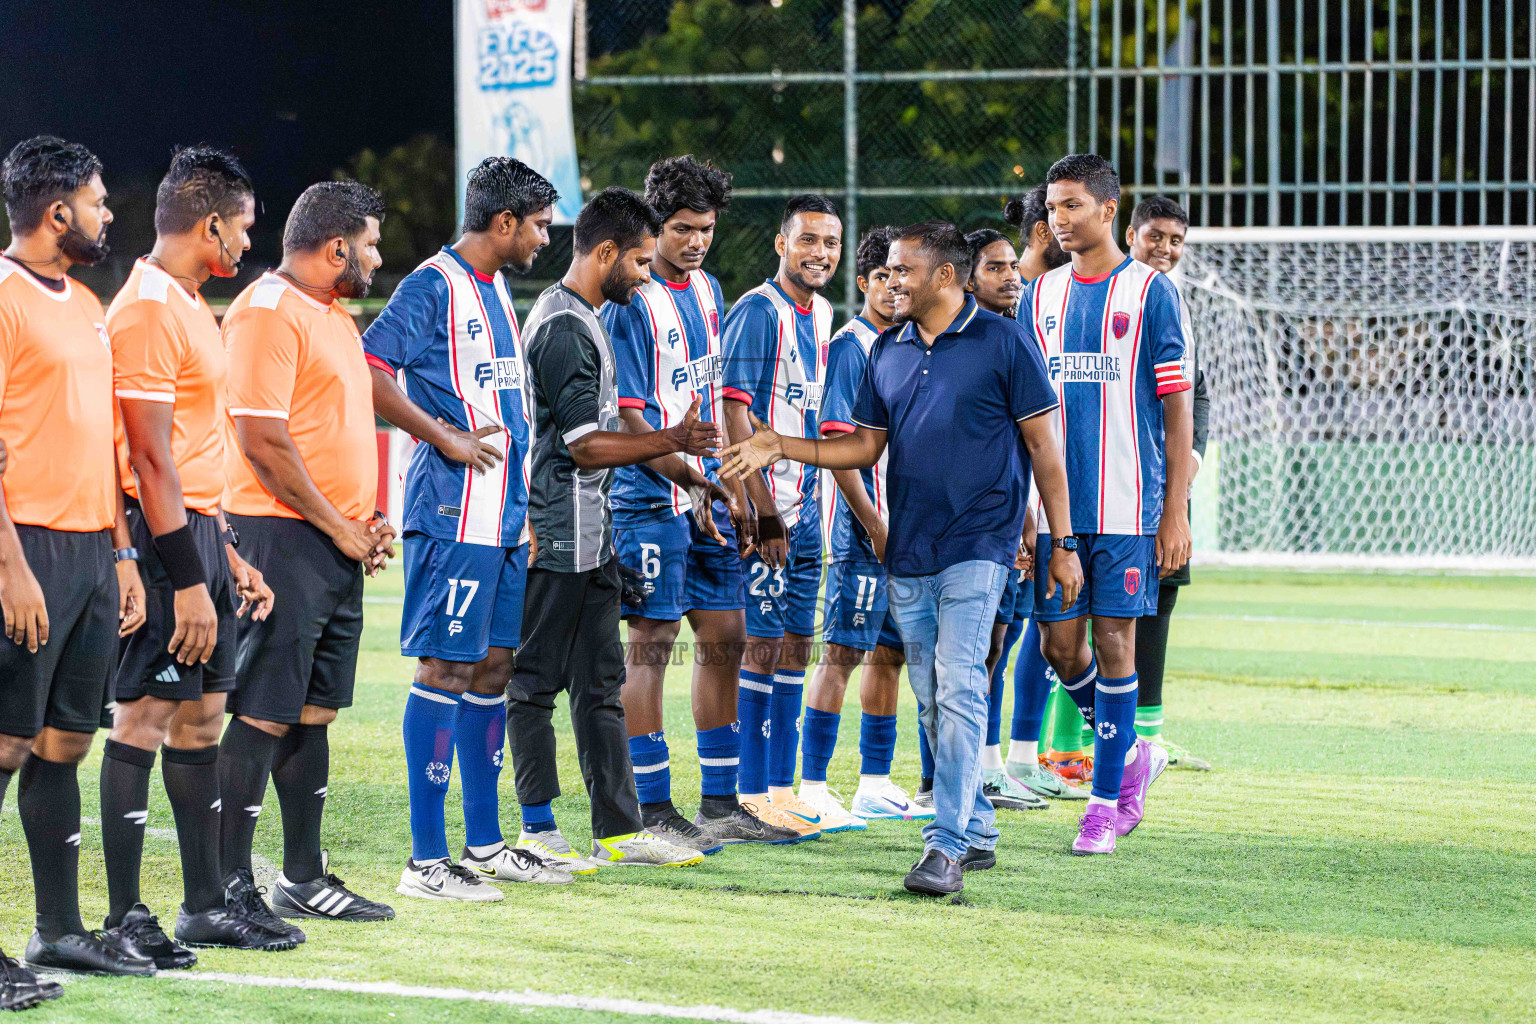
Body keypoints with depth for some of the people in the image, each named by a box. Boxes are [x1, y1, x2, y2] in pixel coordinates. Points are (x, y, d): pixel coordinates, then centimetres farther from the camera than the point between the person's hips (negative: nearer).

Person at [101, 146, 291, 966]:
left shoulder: (187, 307, 16)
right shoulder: (147, 310, -15)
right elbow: (150, 460, -19)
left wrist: (228, 558, 21)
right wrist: (187, 581, -21)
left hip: (199, 533, 10)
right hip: (162, 539, -10)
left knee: (202, 716, 12)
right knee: (143, 718, -7)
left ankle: (205, 903, 18)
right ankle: (124, 917, -4)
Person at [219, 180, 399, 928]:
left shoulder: (333, 317, 18)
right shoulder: (266, 314, -13)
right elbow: (264, 441, -18)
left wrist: (368, 518, 11)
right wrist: (338, 527, -13)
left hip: (339, 543, 10)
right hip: (283, 536, -10)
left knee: (313, 710, 12)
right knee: (262, 715, -8)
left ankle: (304, 878, 18)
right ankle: (228, 887, -6)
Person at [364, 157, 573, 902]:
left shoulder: (496, 290, 18)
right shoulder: (434, 286, -10)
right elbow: (369, 372, -20)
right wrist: (444, 438, -19)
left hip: (505, 514, 9)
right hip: (454, 514, -9)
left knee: (493, 666, 12)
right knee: (444, 668, -8)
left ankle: (485, 845, 20)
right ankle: (426, 860, -7)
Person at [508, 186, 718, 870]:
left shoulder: (583, 320, 17)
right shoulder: (563, 328, -16)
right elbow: (585, 446, -18)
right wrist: (670, 442, -12)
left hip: (590, 532, 11)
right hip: (558, 536, -11)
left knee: (601, 683, 11)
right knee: (535, 681, -3)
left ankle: (619, 830, 14)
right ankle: (536, 831, 1)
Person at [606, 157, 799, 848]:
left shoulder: (708, 290, 13)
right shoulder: (632, 302, -13)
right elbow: (626, 416, -17)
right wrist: (690, 480, -22)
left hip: (709, 494, 8)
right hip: (653, 499, -8)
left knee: (725, 637, 10)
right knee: (650, 643, -5)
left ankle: (719, 803, 18)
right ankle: (653, 812, -1)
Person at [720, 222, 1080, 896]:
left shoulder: (1003, 342, -3)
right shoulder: (888, 350, 13)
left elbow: (1042, 444, -1)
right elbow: (866, 446, 18)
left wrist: (1061, 544, -3)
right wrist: (781, 448, 6)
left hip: (978, 544, -6)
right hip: (908, 552, 6)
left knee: (959, 690, -15)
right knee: (932, 700, 8)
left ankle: (946, 847, -18)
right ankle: (976, 832, 19)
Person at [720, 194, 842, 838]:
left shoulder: (821, 314, 13)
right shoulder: (758, 312, -13)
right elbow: (735, 415, -16)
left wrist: (805, 505, 18)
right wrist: (762, 511, -20)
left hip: (804, 503, 8)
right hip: (762, 503, -8)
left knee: (795, 643, 10)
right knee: (762, 643, -6)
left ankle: (780, 786, 16)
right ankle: (753, 794, -2)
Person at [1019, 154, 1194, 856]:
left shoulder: (1150, 292, -3)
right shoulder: (1040, 295, 11)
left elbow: (1176, 408, -4)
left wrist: (1176, 513, -9)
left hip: (1127, 507, -4)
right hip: (1054, 504, 5)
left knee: (1114, 641, -3)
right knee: (1060, 645, 3)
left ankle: (1107, 799, 5)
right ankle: (1130, 757, 26)